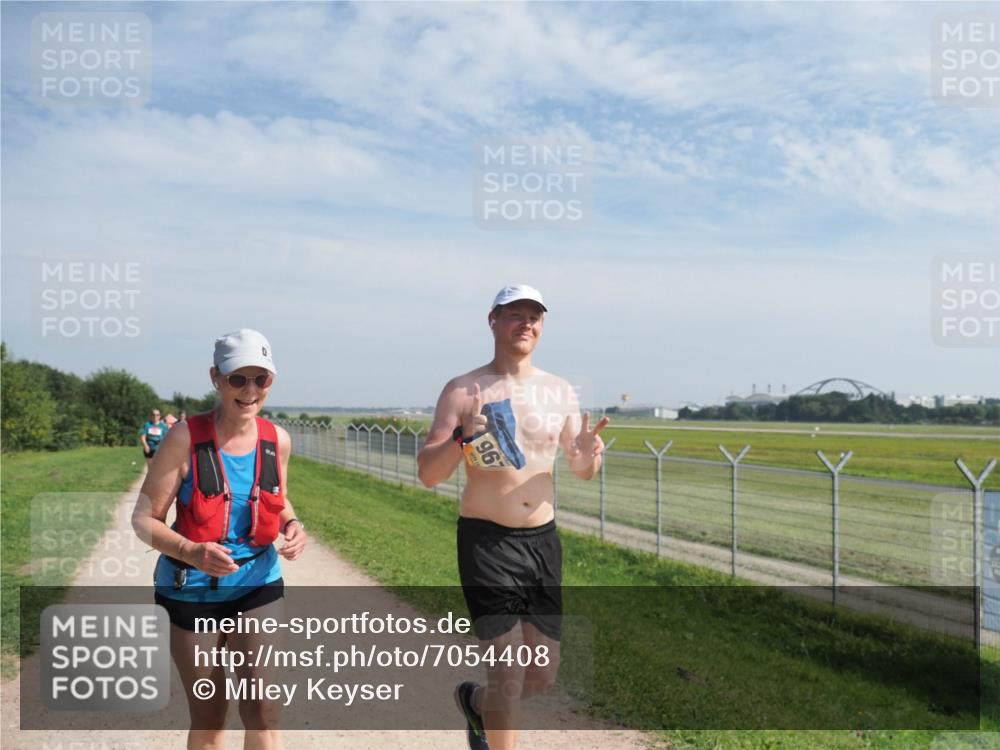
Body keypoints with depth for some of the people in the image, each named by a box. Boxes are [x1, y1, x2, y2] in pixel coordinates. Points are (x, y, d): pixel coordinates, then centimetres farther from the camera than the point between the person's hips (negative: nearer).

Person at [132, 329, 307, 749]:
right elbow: (144, 519, -12)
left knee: (262, 708, -5)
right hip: (191, 589, -2)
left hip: (257, 583, 2)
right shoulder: (186, 438, -16)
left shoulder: (277, 440, -4)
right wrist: (190, 552, -31)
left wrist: (292, 524, -9)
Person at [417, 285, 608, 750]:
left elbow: (582, 473, 14)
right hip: (487, 542, -5)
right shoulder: (463, 391, -5)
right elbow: (427, 475, -8)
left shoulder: (560, 392, 6)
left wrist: (589, 457, -10)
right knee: (508, 672, -6)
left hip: (543, 539, 5)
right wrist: (462, 438, -27)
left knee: (545, 675, 12)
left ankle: (475, 702, 42)